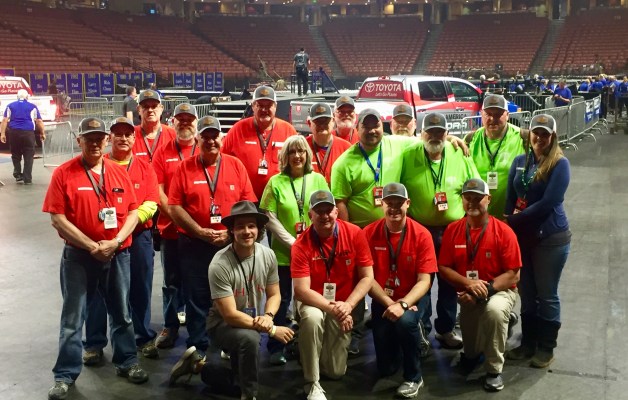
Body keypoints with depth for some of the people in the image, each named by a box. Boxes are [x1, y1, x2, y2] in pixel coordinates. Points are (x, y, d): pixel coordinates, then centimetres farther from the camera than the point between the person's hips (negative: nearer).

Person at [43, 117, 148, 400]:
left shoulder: (119, 173, 3)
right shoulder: (63, 174, -7)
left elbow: (133, 212, 3)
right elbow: (58, 219, -11)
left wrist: (115, 242, -13)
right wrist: (92, 246, -16)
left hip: (118, 255, 3)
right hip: (79, 256, -3)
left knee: (121, 313, 15)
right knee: (72, 318, 5)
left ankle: (127, 362, 30)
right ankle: (65, 374, 16)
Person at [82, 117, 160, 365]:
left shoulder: (145, 168, 7)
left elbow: (152, 203, -1)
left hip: (139, 236, 2)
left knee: (140, 289, 10)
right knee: (99, 291, 4)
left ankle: (144, 338, 24)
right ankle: (94, 344, 14)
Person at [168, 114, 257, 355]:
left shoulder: (236, 165, 4)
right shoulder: (185, 168, 1)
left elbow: (248, 204, 2)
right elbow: (174, 207, -4)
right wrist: (201, 232, -12)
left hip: (231, 244, 1)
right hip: (194, 245, -1)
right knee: (197, 299, 7)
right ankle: (197, 348, 19)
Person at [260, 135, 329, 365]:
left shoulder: (318, 179, 5)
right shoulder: (276, 182, 0)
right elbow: (270, 217, -5)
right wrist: (292, 242, -12)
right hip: (283, 252, -1)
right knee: (282, 300, 4)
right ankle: (276, 348, 16)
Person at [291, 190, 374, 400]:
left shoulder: (355, 234, -13)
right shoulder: (301, 245, -17)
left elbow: (367, 277, -11)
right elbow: (302, 290, -21)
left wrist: (347, 306, -24)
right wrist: (331, 308, -32)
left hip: (345, 304, 2)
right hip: (313, 301, -1)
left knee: (335, 371, -2)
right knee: (312, 318, -39)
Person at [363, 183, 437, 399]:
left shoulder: (421, 235, -12)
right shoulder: (369, 233, -10)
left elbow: (424, 280, -15)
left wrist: (403, 304, -30)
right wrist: (389, 303, -21)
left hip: (412, 298, -2)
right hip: (382, 301, 2)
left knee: (406, 321, -38)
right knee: (386, 368, 2)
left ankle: (413, 377, -12)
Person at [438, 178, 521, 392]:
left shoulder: (503, 232, -12)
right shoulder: (453, 230, -3)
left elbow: (513, 274, -13)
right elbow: (443, 267, -4)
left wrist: (485, 290, -25)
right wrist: (468, 283, -21)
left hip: (499, 290, -3)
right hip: (467, 296, 3)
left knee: (494, 310, -39)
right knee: (471, 352, 1)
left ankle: (494, 370, -17)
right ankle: (473, 353, 45)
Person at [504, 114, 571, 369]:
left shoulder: (560, 164, -9)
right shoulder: (520, 161, 7)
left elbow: (548, 203, -17)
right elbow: (510, 197, 7)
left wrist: (517, 220, -12)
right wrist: (509, 225, -6)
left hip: (550, 238, -5)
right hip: (521, 236, 5)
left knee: (546, 295, 6)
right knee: (526, 293, 14)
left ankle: (546, 348, 21)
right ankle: (528, 343, 28)